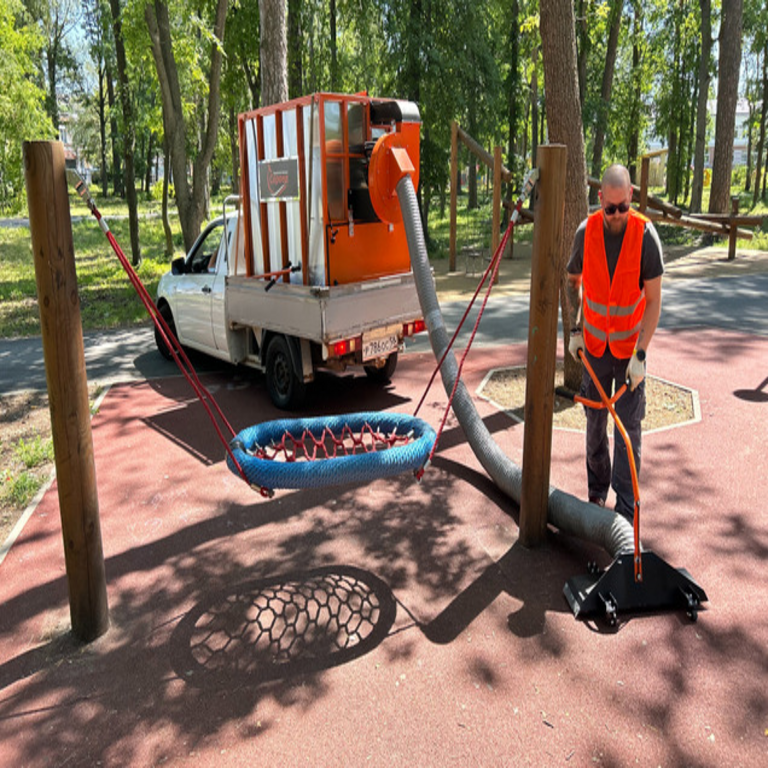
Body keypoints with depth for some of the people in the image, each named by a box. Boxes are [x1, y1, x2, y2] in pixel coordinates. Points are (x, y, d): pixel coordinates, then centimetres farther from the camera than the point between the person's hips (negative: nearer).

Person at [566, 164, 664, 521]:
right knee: (595, 423, 12)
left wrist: (641, 354, -18)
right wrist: (575, 330, 3)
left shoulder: (645, 235, -15)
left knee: (629, 429, 0)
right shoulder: (586, 231, -8)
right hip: (594, 345, 3)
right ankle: (597, 491, 29)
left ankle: (626, 510, 8)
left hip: (630, 347, -2)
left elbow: (654, 300, -13)